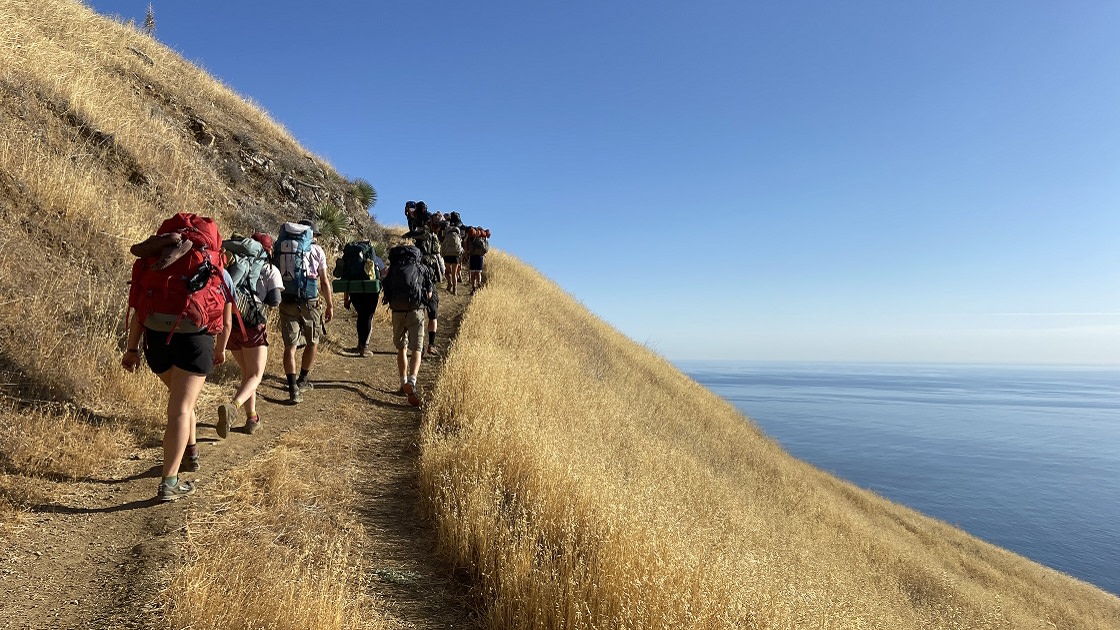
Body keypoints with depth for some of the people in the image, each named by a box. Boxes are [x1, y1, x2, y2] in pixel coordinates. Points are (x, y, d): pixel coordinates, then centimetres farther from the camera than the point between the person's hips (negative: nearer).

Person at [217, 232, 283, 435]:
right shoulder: (270, 270, 3)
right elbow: (275, 300, -7)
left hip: (230, 323, 5)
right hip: (253, 326, -5)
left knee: (246, 372, 20)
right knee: (255, 375, 1)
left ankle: (252, 418, 23)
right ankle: (232, 407, -26)